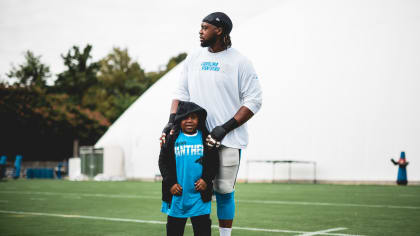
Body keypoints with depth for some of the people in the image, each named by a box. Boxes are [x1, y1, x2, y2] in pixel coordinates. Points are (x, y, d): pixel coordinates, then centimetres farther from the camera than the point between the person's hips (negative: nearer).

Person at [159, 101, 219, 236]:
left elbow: (214, 162, 4)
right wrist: (170, 183, -7)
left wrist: (206, 180, -8)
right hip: (177, 194, 0)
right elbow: (163, 162, 1)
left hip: (199, 194, 0)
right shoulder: (172, 138, 1)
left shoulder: (206, 138, 2)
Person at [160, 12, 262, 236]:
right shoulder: (193, 58, 12)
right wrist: (172, 121, -5)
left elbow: (253, 100, -5)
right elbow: (181, 92, 12)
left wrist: (225, 128, -13)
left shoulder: (240, 62, -2)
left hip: (229, 140, -4)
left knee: (224, 190, -1)